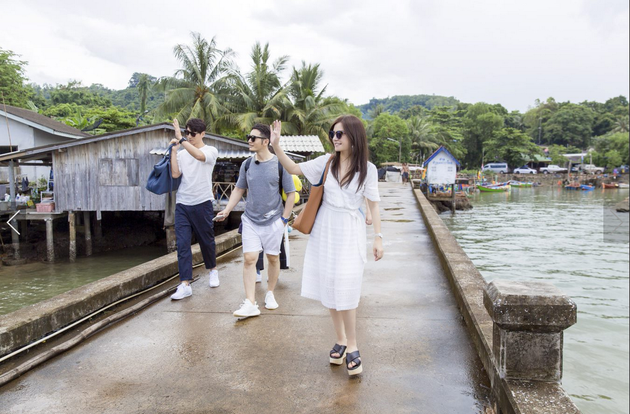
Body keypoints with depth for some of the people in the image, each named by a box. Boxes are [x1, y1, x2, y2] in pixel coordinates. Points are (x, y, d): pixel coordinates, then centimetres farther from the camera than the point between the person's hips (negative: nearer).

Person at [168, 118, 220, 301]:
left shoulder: (211, 151, -1)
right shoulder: (182, 153, 10)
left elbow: (199, 155, -23)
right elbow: (175, 174, -3)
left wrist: (181, 139, -24)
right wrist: (174, 150, -2)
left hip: (202, 203, -3)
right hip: (182, 204, 3)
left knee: (206, 240, 11)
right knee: (182, 244, -5)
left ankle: (213, 269, 37)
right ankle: (185, 285, -4)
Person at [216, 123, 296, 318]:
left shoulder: (279, 164, -7)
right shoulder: (247, 164, 3)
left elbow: (290, 194, -2)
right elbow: (239, 189, 14)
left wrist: (284, 219, -5)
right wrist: (227, 210, 3)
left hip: (273, 221, -2)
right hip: (250, 220, 2)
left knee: (273, 258, 10)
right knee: (249, 259, -6)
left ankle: (270, 293, 31)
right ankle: (250, 304, -3)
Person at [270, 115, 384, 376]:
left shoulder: (367, 169, -5)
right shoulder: (326, 162, 2)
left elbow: (373, 205, -1)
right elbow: (294, 169, 6)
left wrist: (378, 237, -4)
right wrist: (276, 146, -6)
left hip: (350, 232, -3)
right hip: (325, 230, 4)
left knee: (345, 289, -8)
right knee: (329, 287, 8)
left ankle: (352, 347, 8)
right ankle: (340, 340, 25)